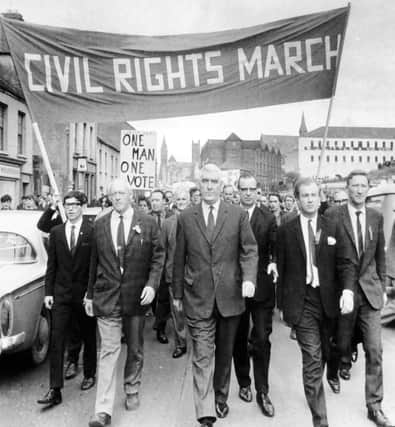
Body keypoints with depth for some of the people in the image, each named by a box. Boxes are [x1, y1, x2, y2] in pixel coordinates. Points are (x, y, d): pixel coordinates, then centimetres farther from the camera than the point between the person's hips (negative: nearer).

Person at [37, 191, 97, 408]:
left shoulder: (93, 231, -8)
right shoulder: (56, 232, 4)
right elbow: (51, 265, 6)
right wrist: (48, 292, 2)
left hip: (86, 293, -2)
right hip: (61, 293, 3)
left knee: (88, 337, 14)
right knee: (56, 340, 1)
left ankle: (89, 374, 35)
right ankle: (55, 390, 10)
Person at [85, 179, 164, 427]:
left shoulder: (147, 223, -3)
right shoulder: (100, 225, 3)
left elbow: (158, 256, -1)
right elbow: (94, 262, 8)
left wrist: (152, 285, -13)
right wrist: (90, 294, 10)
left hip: (136, 295, 0)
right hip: (106, 296, 0)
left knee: (135, 348, 16)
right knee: (109, 350, 0)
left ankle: (132, 391, 38)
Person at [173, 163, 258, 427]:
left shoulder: (238, 215, 0)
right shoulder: (186, 217, 2)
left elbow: (249, 250, -2)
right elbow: (179, 258, 5)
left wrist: (249, 278, -18)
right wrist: (177, 293, 8)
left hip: (230, 295, 1)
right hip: (198, 297, -1)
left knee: (225, 352, 18)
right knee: (202, 356, 1)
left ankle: (221, 397, 40)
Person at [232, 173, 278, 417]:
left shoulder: (268, 219, 2)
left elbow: (275, 248, -2)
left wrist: (274, 263, -22)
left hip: (262, 288, -1)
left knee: (262, 340, 2)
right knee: (239, 339, 15)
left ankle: (262, 392, 18)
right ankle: (244, 383, 34)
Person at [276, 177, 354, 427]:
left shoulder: (332, 228, 3)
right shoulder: (286, 231, -2)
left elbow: (344, 263, 0)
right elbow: (281, 269, 1)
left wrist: (347, 290, -18)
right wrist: (282, 304, 2)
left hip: (329, 300, 3)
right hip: (302, 303, -3)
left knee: (324, 354, 19)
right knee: (312, 359, -5)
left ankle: (315, 387, 48)